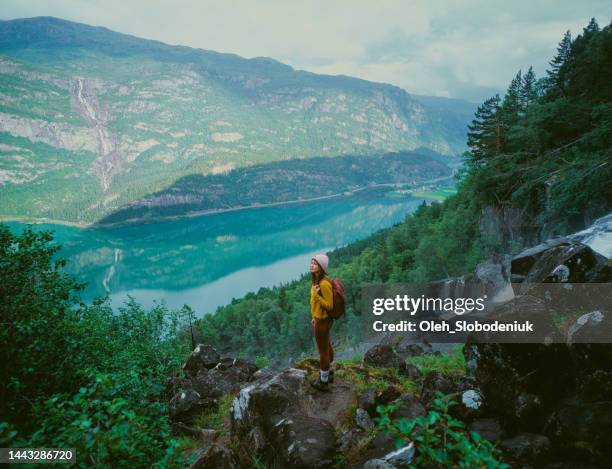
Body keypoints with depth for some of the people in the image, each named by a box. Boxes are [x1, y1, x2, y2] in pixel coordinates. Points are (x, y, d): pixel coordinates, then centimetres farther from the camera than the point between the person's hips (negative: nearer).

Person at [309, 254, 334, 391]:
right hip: (321, 318, 9)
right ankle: (329, 373, 44)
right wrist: (315, 316, 19)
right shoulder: (318, 279, 0)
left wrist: (316, 295, -34)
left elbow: (329, 306, -24)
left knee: (323, 351, 8)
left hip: (322, 321, -9)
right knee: (327, 346, 25)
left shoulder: (324, 283, -29)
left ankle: (323, 382, 25)